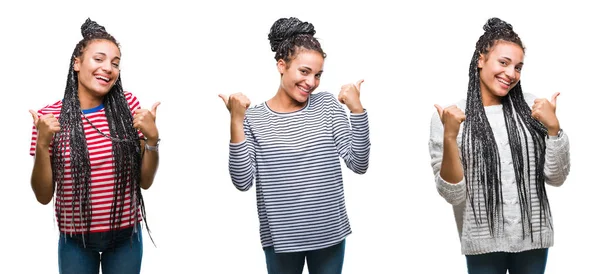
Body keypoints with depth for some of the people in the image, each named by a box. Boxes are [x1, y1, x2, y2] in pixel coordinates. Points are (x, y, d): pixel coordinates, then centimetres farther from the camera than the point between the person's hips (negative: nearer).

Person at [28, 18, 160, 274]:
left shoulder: (128, 106, -4)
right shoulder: (49, 117, -8)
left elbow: (145, 181, 0)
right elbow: (44, 196, -6)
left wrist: (152, 138, -16)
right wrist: (42, 144, -20)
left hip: (126, 237, 1)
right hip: (75, 239, -1)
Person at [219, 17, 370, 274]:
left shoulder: (327, 105, 0)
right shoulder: (253, 117, -6)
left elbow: (359, 164, -5)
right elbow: (242, 182, -14)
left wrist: (357, 109, -14)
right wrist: (236, 122, -20)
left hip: (330, 234, 2)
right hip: (281, 239, -2)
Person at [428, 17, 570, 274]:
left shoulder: (529, 106, 0)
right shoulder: (450, 116, -6)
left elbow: (556, 178, 2)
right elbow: (453, 195, -10)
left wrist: (553, 127, -11)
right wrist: (450, 137, -22)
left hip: (533, 237, 3)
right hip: (484, 242, -2)